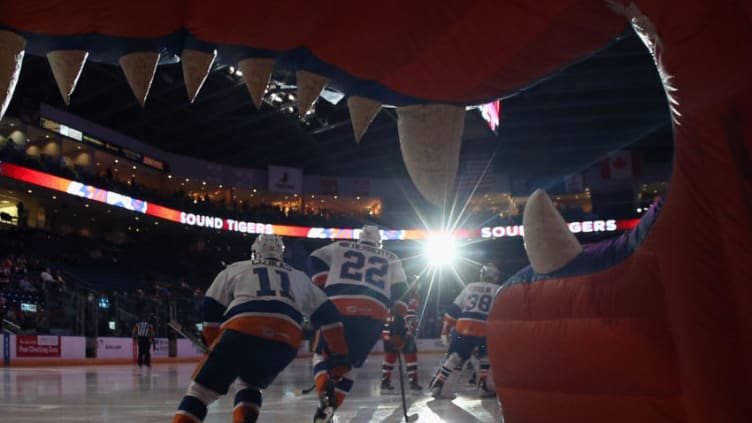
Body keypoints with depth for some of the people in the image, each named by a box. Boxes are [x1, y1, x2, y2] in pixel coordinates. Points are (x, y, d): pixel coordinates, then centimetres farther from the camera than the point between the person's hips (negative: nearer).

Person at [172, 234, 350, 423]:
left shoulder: (235, 269, 28)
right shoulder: (299, 277, 33)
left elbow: (212, 309, 21)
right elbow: (327, 313, 29)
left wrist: (215, 349, 28)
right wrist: (339, 355, 28)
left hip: (243, 332, -3)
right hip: (286, 341, 3)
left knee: (203, 388, 6)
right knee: (249, 383, 28)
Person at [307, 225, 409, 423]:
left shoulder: (341, 247, 24)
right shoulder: (391, 258, 26)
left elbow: (315, 261, 12)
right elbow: (399, 291, 16)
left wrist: (324, 288, 11)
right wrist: (399, 322, 13)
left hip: (337, 308, -1)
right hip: (374, 315, 1)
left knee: (323, 355, 17)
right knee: (350, 364, 17)